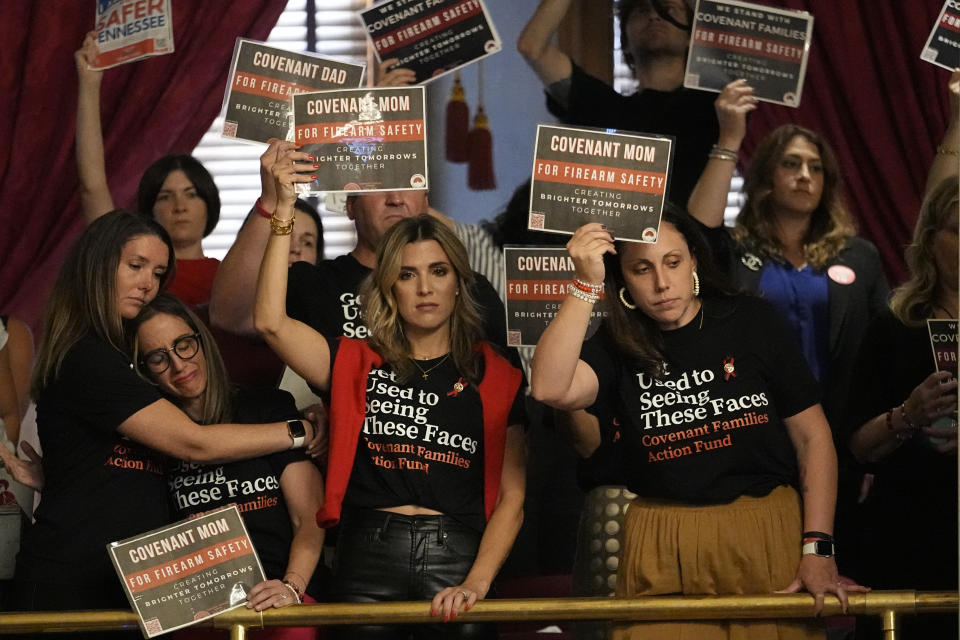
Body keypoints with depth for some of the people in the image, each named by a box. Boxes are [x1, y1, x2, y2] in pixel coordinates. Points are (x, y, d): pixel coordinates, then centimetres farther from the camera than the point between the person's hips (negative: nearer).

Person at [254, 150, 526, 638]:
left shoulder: (496, 379, 9)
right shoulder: (357, 365, 10)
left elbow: (512, 499, 3)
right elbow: (270, 321, -5)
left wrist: (475, 584, -11)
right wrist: (284, 210, -6)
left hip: (455, 560, 0)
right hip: (368, 560, 0)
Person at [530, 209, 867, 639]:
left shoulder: (751, 323, 1)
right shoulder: (618, 347, 2)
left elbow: (812, 435, 2)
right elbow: (551, 388, -19)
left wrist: (817, 548, -6)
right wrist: (586, 285, -21)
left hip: (768, 537, 0)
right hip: (663, 554, 0)